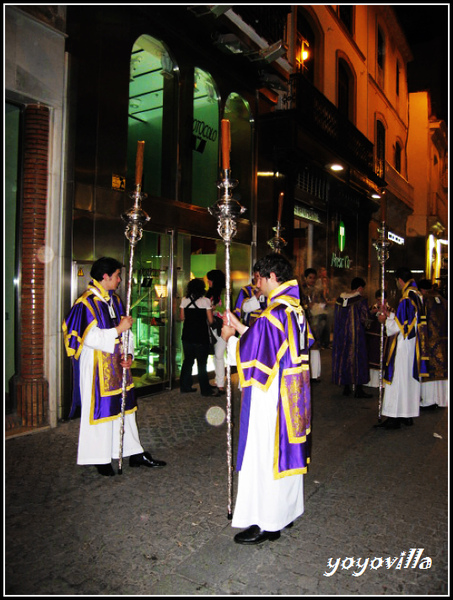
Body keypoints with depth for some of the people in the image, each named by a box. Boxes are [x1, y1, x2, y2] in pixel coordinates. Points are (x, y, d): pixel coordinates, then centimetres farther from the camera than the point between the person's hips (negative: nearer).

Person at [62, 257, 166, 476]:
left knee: (125, 407, 13)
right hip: (96, 367, -7)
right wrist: (118, 329, -20)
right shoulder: (87, 302, -14)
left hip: (117, 365, 8)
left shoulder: (115, 300, 10)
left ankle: (135, 453, 23)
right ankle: (101, 459, 17)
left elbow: (126, 332, 13)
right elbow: (91, 338, -21)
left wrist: (129, 354, 0)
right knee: (100, 409, 2)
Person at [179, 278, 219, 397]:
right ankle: (205, 390, 10)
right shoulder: (205, 301, -9)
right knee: (202, 363, 4)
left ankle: (185, 386, 21)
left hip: (187, 335, 4)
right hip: (201, 336, -4)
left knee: (188, 360, 15)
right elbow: (210, 320, -9)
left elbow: (182, 317, 6)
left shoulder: (184, 300, 1)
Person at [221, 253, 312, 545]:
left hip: (270, 399, -9)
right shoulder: (297, 309, 6)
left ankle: (267, 524, 16)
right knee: (288, 449, 18)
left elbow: (251, 355, -18)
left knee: (265, 454, 3)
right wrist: (239, 327, 15)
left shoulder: (273, 313, -22)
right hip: (293, 396, 9)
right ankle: (287, 510, 33)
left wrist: (231, 338, -1)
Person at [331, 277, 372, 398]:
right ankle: (358, 390, 5)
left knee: (343, 358, 11)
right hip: (356, 334, -5)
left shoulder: (340, 299, 4)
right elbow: (364, 318, -13)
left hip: (341, 333, 5)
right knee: (358, 359, 3)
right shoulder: (361, 300, -12)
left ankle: (346, 388, 17)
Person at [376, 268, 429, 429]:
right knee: (411, 378, 14)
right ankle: (408, 415, 24)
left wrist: (385, 320, -3)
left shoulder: (406, 299, -19)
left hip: (404, 346, -9)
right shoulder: (418, 295, 9)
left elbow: (400, 325, -18)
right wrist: (391, 315, 18)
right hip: (415, 345, 9)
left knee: (398, 379, -3)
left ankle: (394, 418, 2)